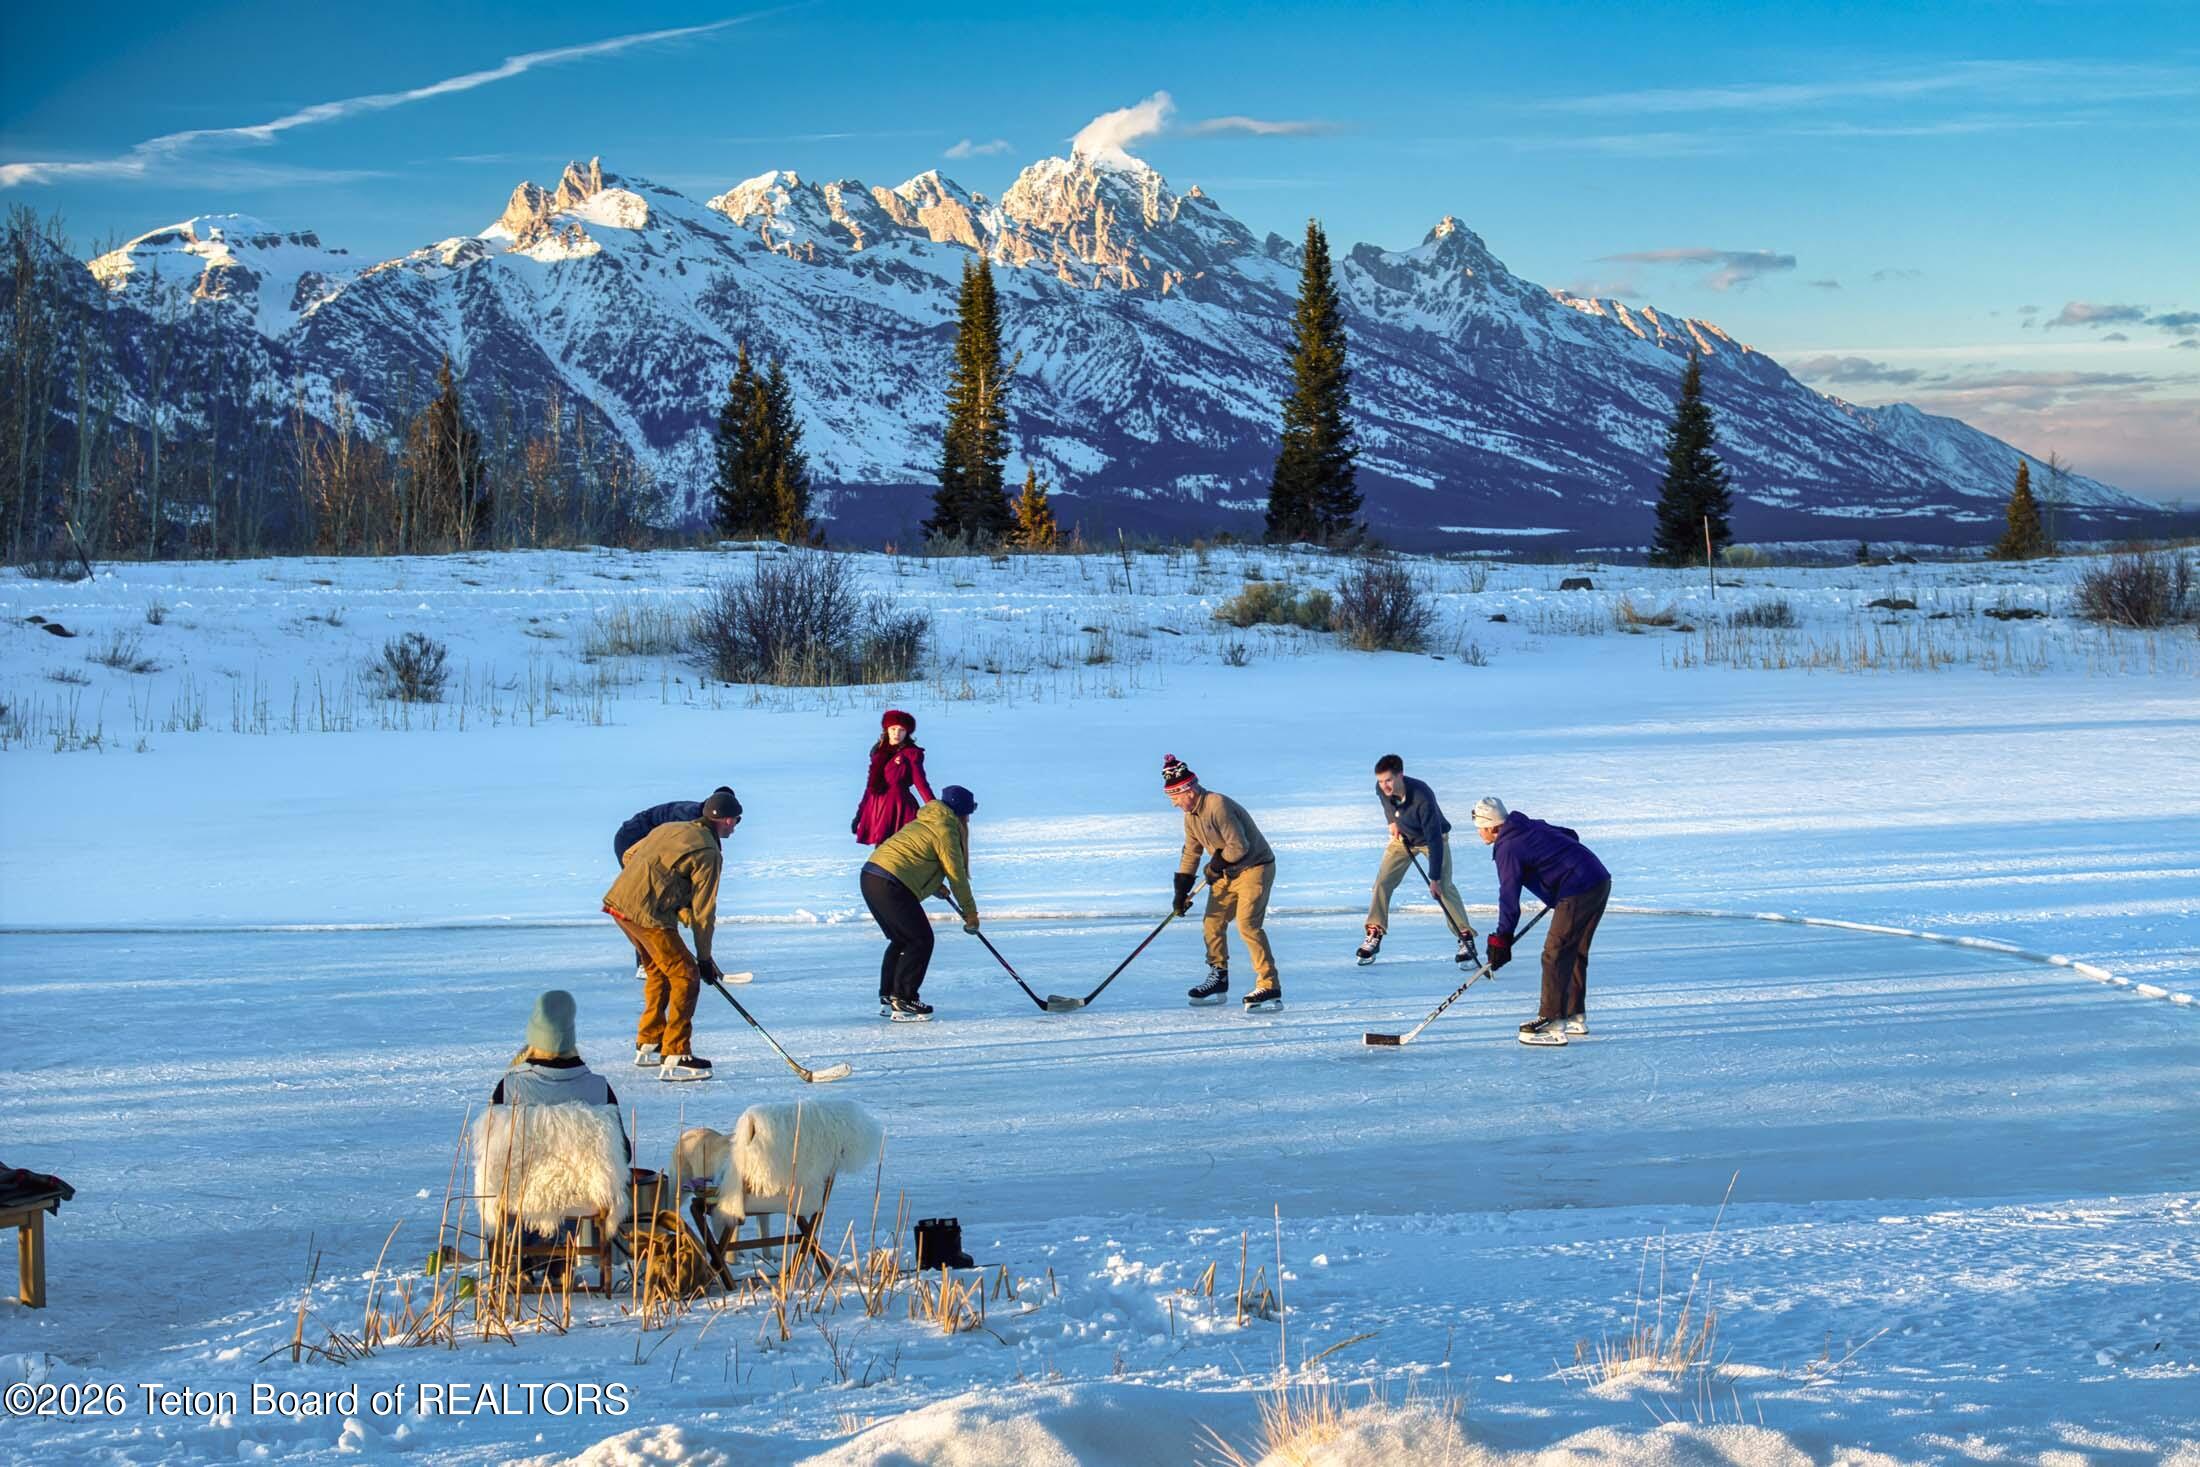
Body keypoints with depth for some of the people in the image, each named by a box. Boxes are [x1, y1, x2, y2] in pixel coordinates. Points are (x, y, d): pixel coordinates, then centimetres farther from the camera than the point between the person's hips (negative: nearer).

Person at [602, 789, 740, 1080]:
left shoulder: (671, 828, 16)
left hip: (618, 900, 9)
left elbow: (629, 856, 27)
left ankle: (648, 1045, 35)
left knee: (659, 969, 25)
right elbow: (703, 911, -6)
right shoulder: (708, 853, -9)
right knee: (686, 976, -3)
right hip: (646, 914, -9)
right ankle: (674, 1058, -5)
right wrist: (705, 958, 4)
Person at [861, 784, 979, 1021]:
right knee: (920, 940, -2)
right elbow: (956, 875, -3)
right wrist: (970, 912, 4)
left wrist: (935, 886, 24)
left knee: (901, 939, 21)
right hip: (891, 886, -10)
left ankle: (888, 998, 23)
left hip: (870, 876, 10)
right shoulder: (945, 831, -4)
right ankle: (903, 1003, -3)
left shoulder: (924, 823, 25)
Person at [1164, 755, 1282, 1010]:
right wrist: (1181, 892, 9)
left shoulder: (1217, 806, -26)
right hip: (1227, 872, 10)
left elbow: (1239, 847, -27)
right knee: (1213, 922, 9)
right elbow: (1191, 854, 13)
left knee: (1247, 924, -20)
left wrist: (1217, 865, -11)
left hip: (1255, 867, -10)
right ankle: (1218, 981, 23)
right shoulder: (1191, 815, 5)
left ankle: (1269, 987, -20)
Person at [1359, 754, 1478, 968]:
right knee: (1383, 882, -5)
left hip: (1433, 837, -5)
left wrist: (1435, 878, -37)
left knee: (1444, 887, -16)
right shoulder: (1381, 789, -24)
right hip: (1402, 837, 5)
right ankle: (1374, 937, 4)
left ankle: (1466, 938, -7)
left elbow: (1434, 839, -38)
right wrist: (1392, 821, -2)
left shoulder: (1423, 797, -41)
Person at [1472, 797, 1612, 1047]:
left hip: (1578, 893, -10)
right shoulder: (1532, 827, 17)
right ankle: (1576, 1016, 28)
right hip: (1600, 879, 10)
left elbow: (1509, 898, -11)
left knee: (1555, 955, -7)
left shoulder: (1507, 849, -9)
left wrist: (1501, 940, -7)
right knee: (1575, 952, 19)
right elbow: (1570, 837, 28)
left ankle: (1552, 1025, -10)